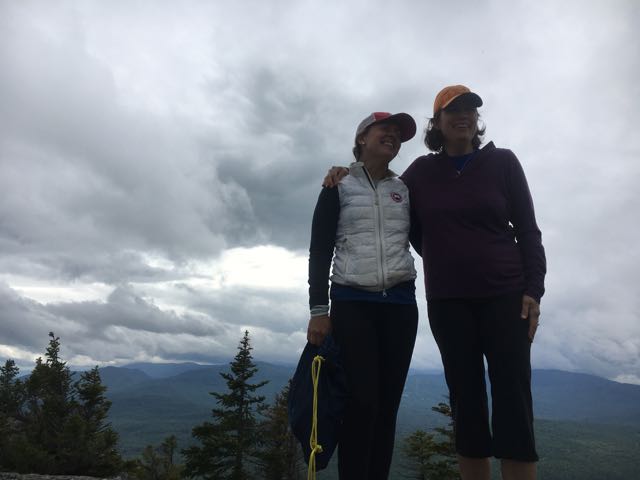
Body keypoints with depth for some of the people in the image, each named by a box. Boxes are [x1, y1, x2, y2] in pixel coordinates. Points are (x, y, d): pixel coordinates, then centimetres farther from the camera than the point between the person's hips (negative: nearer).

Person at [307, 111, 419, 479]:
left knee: (387, 406, 3)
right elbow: (320, 251, 1)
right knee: (363, 402, -10)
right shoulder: (339, 187, 6)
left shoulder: (405, 190, 16)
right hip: (351, 303, -3)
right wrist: (319, 309, -7)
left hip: (400, 303, 4)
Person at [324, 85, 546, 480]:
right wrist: (350, 176, 4)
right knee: (466, 403, 6)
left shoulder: (502, 162, 3)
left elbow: (528, 230, 3)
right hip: (447, 300, 2)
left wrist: (533, 289, -7)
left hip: (505, 294, -1)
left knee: (513, 405, -4)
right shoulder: (422, 171, 7)